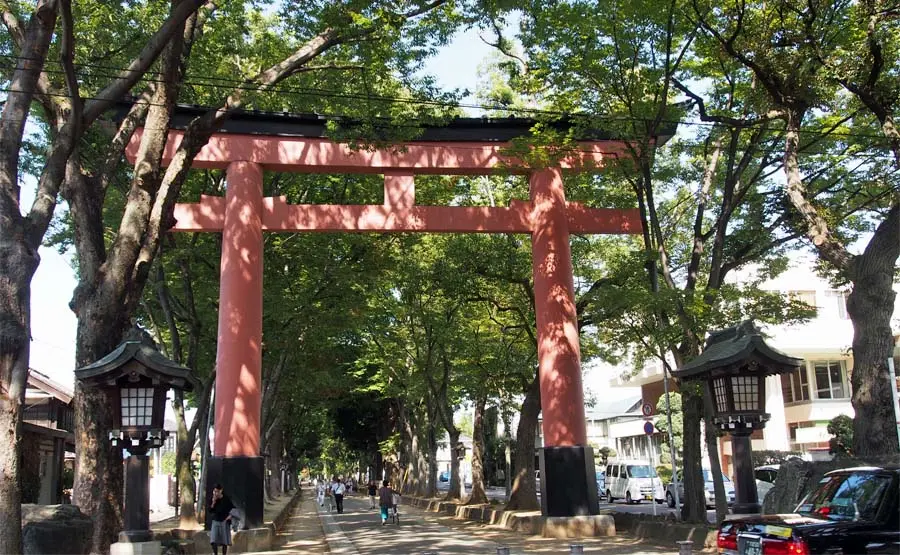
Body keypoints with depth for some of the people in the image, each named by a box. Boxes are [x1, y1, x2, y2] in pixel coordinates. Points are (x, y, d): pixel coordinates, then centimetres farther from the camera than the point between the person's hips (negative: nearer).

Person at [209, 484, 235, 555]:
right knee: (214, 541, -7)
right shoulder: (213, 499, 1)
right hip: (215, 521, 3)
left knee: (224, 541, 2)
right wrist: (213, 503, -13)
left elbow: (233, 509, 0)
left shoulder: (226, 499, -7)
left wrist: (230, 515, -14)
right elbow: (210, 511, -1)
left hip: (224, 522, -3)